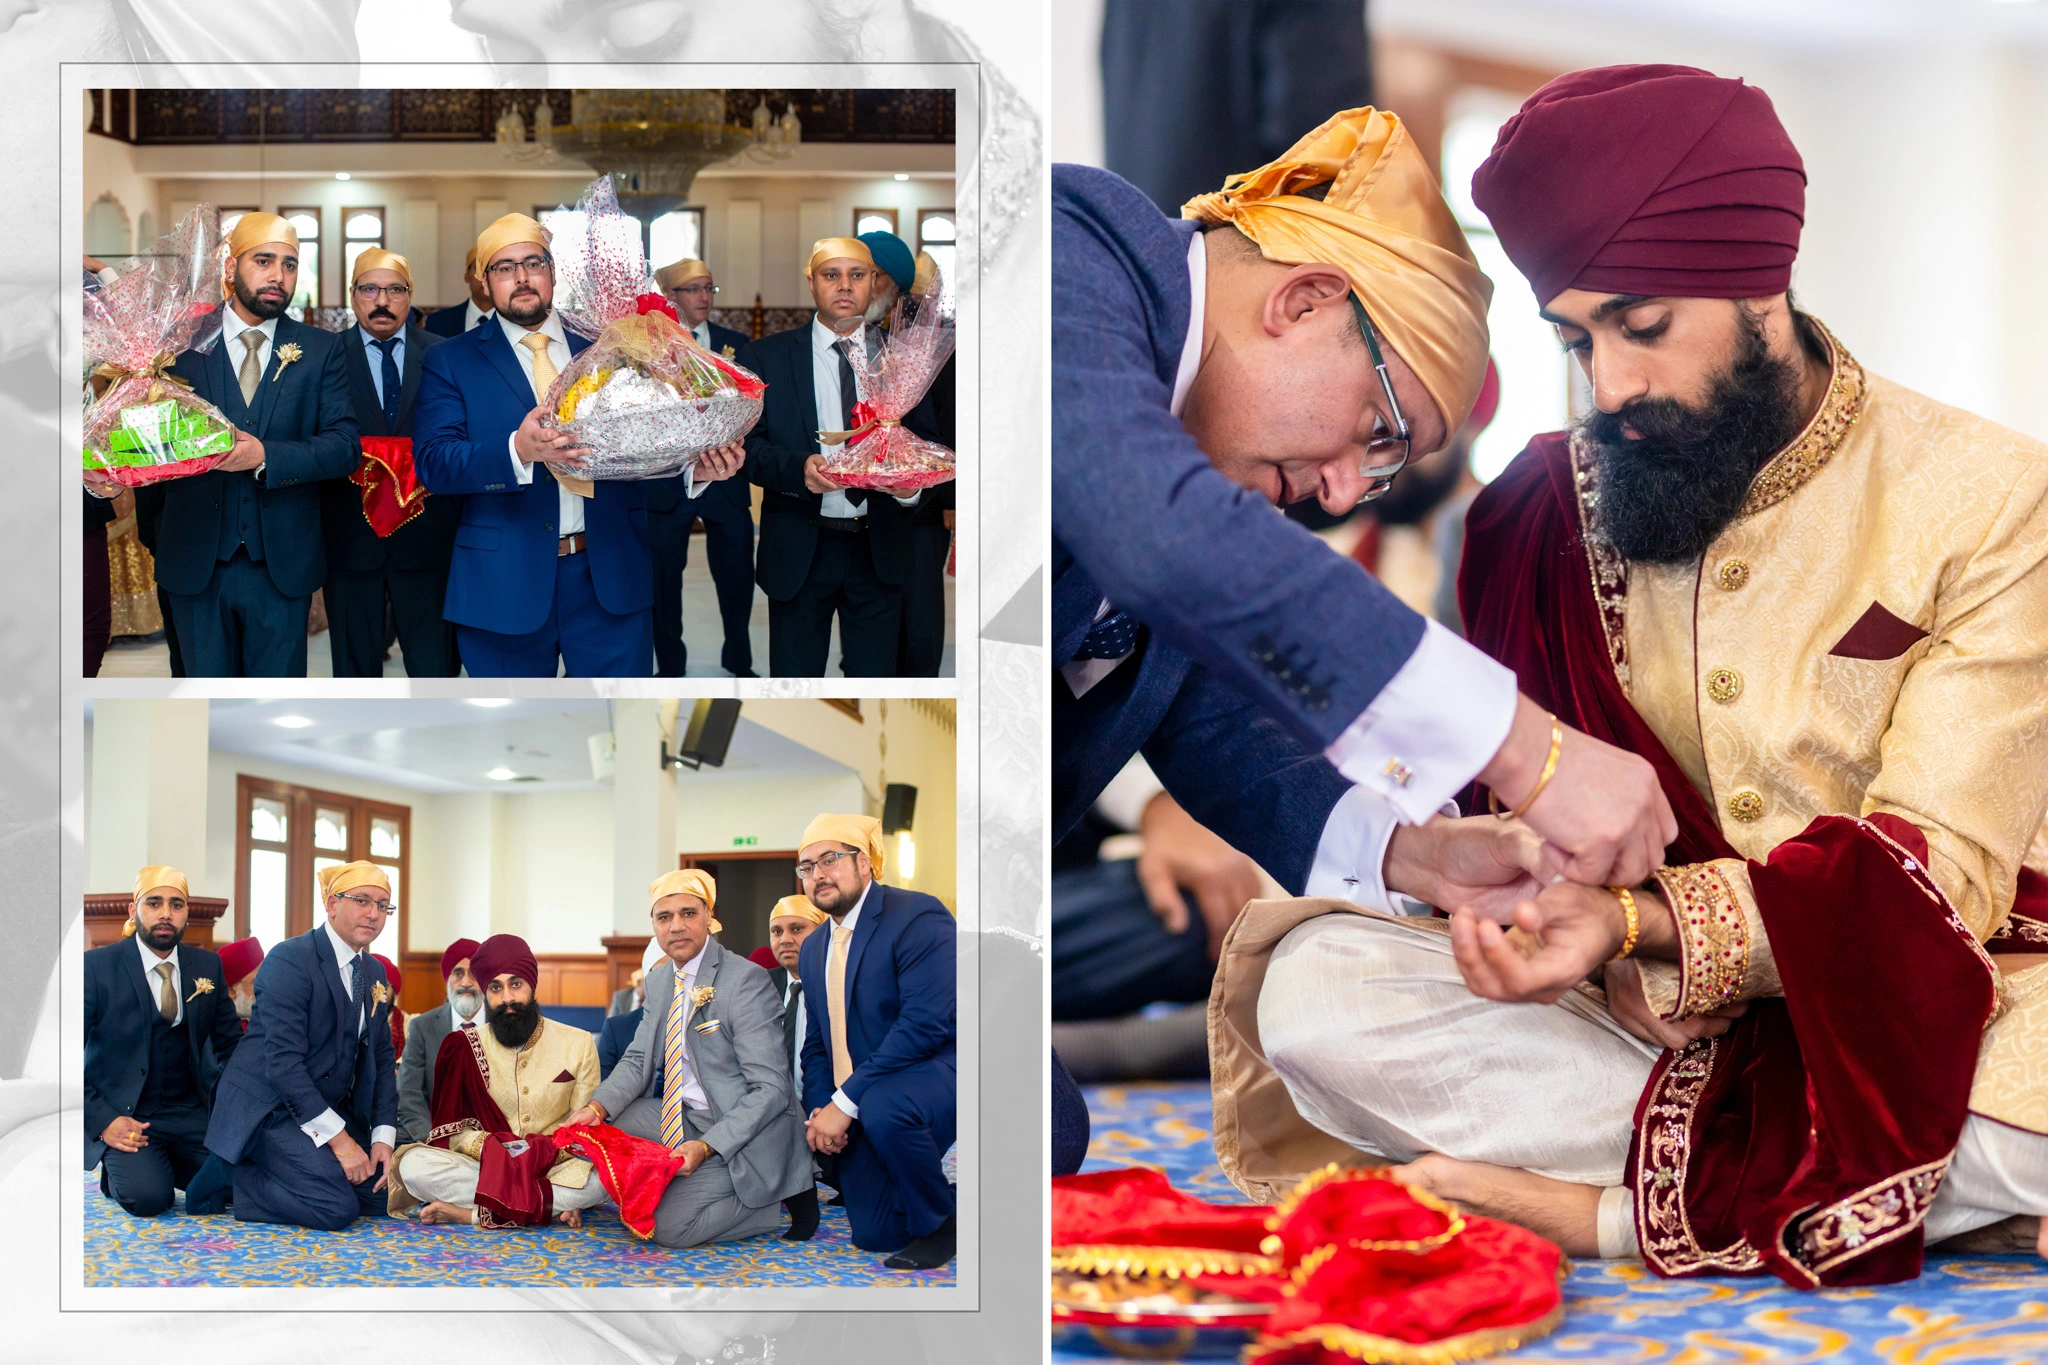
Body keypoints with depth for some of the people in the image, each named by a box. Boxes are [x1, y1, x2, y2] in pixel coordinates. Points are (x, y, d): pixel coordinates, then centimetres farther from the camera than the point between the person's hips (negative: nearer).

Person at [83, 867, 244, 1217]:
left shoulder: (207, 966, 6)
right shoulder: (97, 966, -7)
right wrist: (103, 1121, -17)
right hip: (124, 1116, -4)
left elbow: (230, 1043, 16)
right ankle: (118, 1170, 7)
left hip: (190, 1113, 4)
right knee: (148, 1197, -29)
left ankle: (167, 1166, 14)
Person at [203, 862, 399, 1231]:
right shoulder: (290, 961, -16)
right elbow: (283, 1062, -23)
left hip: (331, 1108, 9)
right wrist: (337, 1137, -25)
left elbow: (381, 1058, 12)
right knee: (336, 1208, -25)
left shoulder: (375, 973, 10)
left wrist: (383, 1136, -3)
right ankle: (231, 1180, -5)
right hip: (271, 1110, -9)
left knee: (380, 1197, -3)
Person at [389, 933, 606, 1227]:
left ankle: (472, 1213, -28)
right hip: (486, 1168, 0)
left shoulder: (578, 1045, 4)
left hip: (554, 1170, 0)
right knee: (414, 1164, -28)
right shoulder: (465, 1048, 4)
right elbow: (455, 1133, 0)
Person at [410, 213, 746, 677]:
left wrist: (696, 463, -15)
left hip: (611, 574, 2)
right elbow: (433, 461, -10)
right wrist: (518, 451, -28)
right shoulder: (451, 362, 4)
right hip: (506, 581, -2)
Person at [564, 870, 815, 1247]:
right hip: (679, 1117, 8)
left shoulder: (746, 980, -17)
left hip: (743, 1131, -8)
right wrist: (597, 1108, -9)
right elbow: (638, 1060, 13)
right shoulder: (659, 980, 9)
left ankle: (778, 1204, -2)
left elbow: (770, 1089, -21)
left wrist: (706, 1147, -30)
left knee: (669, 1227, -22)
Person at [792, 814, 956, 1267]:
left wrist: (844, 1102, -26)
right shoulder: (813, 949, 14)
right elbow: (817, 1044, 19)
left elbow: (928, 1022, -25)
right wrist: (821, 1110, -4)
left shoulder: (916, 917, -14)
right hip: (856, 1107, 8)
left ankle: (941, 1223, -15)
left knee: (884, 1107, -40)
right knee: (874, 1235, 3)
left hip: (932, 1073, -8)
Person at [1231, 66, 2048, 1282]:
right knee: (1312, 986, -22)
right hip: (1626, 1007, 3)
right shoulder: (1544, 510, 4)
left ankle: (1598, 1207, -21)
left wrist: (1636, 919, -28)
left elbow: (1940, 873, -13)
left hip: (1894, 1016, -3)